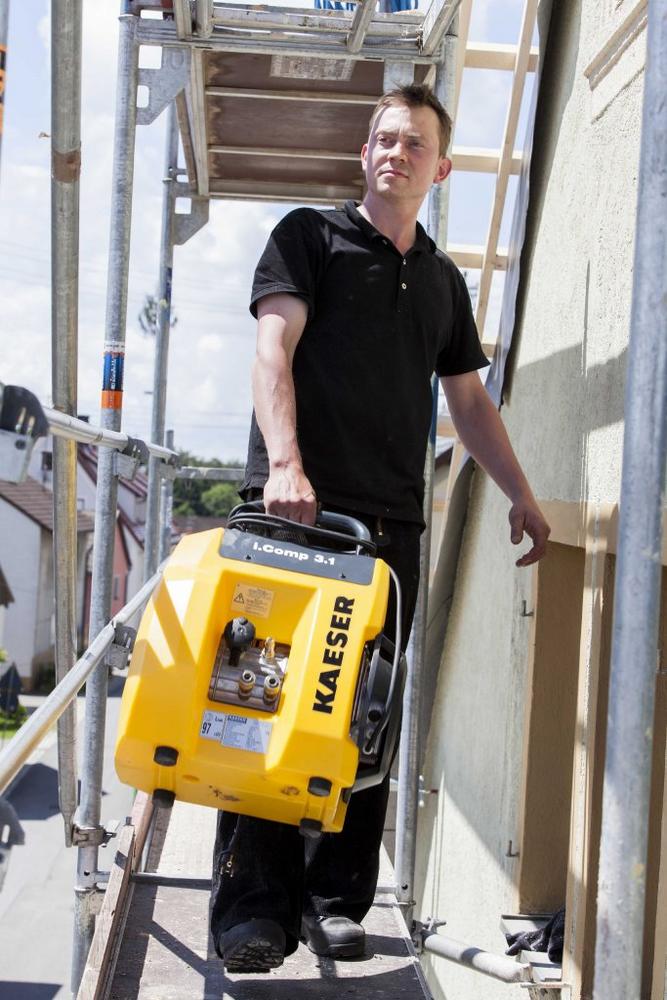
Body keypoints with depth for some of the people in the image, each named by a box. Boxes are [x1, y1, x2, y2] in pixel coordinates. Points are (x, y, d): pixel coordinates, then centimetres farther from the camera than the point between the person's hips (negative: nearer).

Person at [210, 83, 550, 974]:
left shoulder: (443, 281, 24)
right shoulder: (310, 235, 9)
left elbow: (470, 401, 26)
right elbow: (274, 348, -5)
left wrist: (521, 494, 17)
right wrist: (284, 463, -19)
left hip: (391, 522, 5)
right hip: (298, 503, -4)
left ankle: (336, 899, 10)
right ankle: (256, 904, -2)